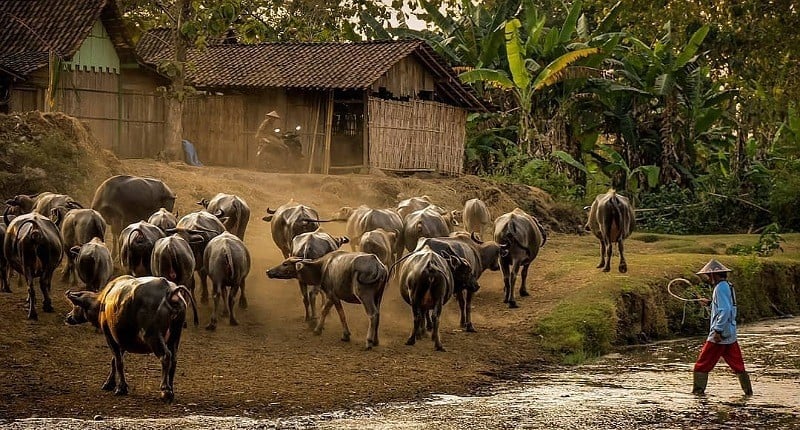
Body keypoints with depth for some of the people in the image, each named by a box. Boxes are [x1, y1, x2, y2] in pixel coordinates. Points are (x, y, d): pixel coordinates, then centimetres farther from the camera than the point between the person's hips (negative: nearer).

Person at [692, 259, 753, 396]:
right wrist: (711, 303, 21)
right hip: (731, 335, 9)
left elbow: (725, 311, -24)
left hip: (720, 335, -9)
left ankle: (698, 390, 3)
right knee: (737, 364, 11)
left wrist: (718, 330, -24)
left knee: (702, 364, 0)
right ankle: (748, 390, 11)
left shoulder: (720, 288, -15)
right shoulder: (728, 287, 13)